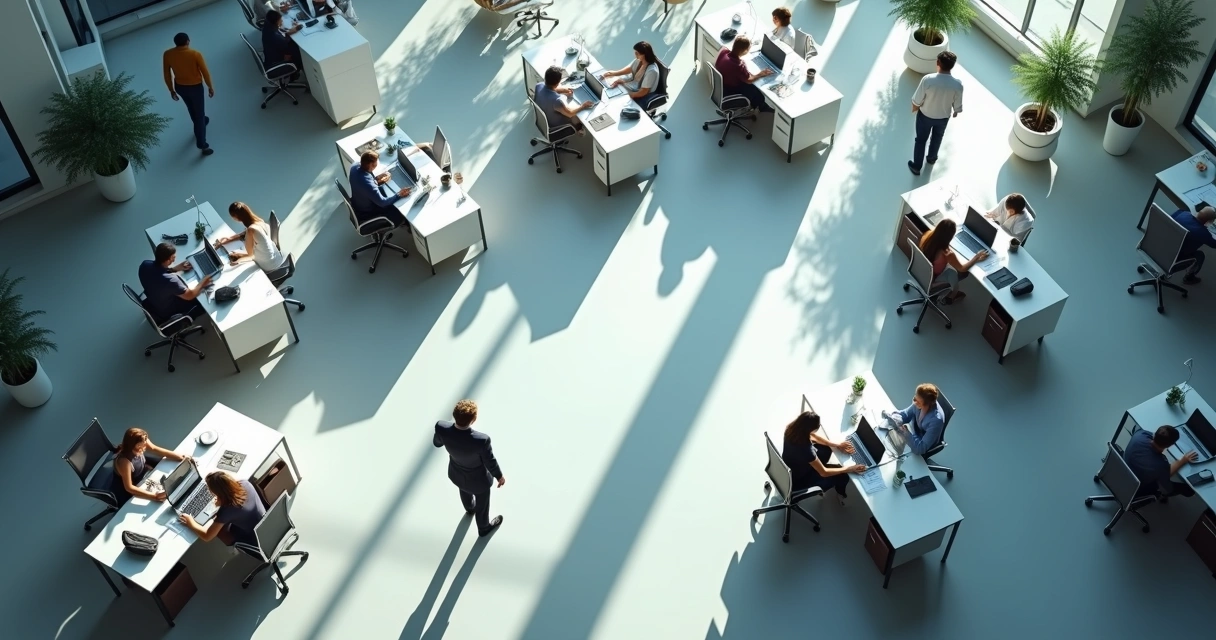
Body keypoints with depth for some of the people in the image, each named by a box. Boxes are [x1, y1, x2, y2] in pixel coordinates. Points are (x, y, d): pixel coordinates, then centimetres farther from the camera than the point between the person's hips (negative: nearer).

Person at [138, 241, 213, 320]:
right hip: (168, 314, -7)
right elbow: (189, 295, -24)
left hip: (153, 305, 7)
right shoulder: (170, 280, -42)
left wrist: (176, 269, 1)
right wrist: (202, 284, -9)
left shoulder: (145, 264, -21)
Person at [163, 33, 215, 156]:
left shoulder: (167, 54, -14)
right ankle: (202, 145, 10)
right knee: (199, 114, 8)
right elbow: (205, 73, -15)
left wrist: (171, 90, 10)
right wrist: (210, 87, 1)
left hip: (180, 87, 5)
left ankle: (200, 122, 61)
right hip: (195, 87, -5)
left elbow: (167, 75, -4)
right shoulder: (195, 55, -24)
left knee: (191, 108, 32)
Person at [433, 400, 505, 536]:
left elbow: (437, 443, -9)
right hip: (478, 479, -4)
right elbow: (490, 462, -24)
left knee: (464, 490, 39)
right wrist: (499, 476, -4)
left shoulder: (441, 428, -35)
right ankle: (484, 528, 59)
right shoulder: (481, 440, -45)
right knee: (482, 503, 29)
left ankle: (469, 508, 72)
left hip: (456, 474, 4)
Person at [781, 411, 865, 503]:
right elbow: (824, 473, -27)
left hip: (791, 468, 7)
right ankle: (841, 493, 36)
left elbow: (813, 436, 1)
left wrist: (837, 445, -3)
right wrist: (848, 469, -16)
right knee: (842, 476, 5)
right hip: (797, 480, -7)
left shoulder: (793, 428, -21)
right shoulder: (805, 448, -41)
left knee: (826, 449, 19)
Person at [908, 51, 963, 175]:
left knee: (920, 140, 22)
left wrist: (914, 108, 2)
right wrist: (955, 112, 12)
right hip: (943, 117, 2)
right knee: (937, 137, 31)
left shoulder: (928, 79, -33)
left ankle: (916, 166, 36)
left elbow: (917, 101, -21)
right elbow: (957, 105, -11)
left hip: (925, 115, -2)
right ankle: (931, 158, 55)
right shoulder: (957, 84, -27)